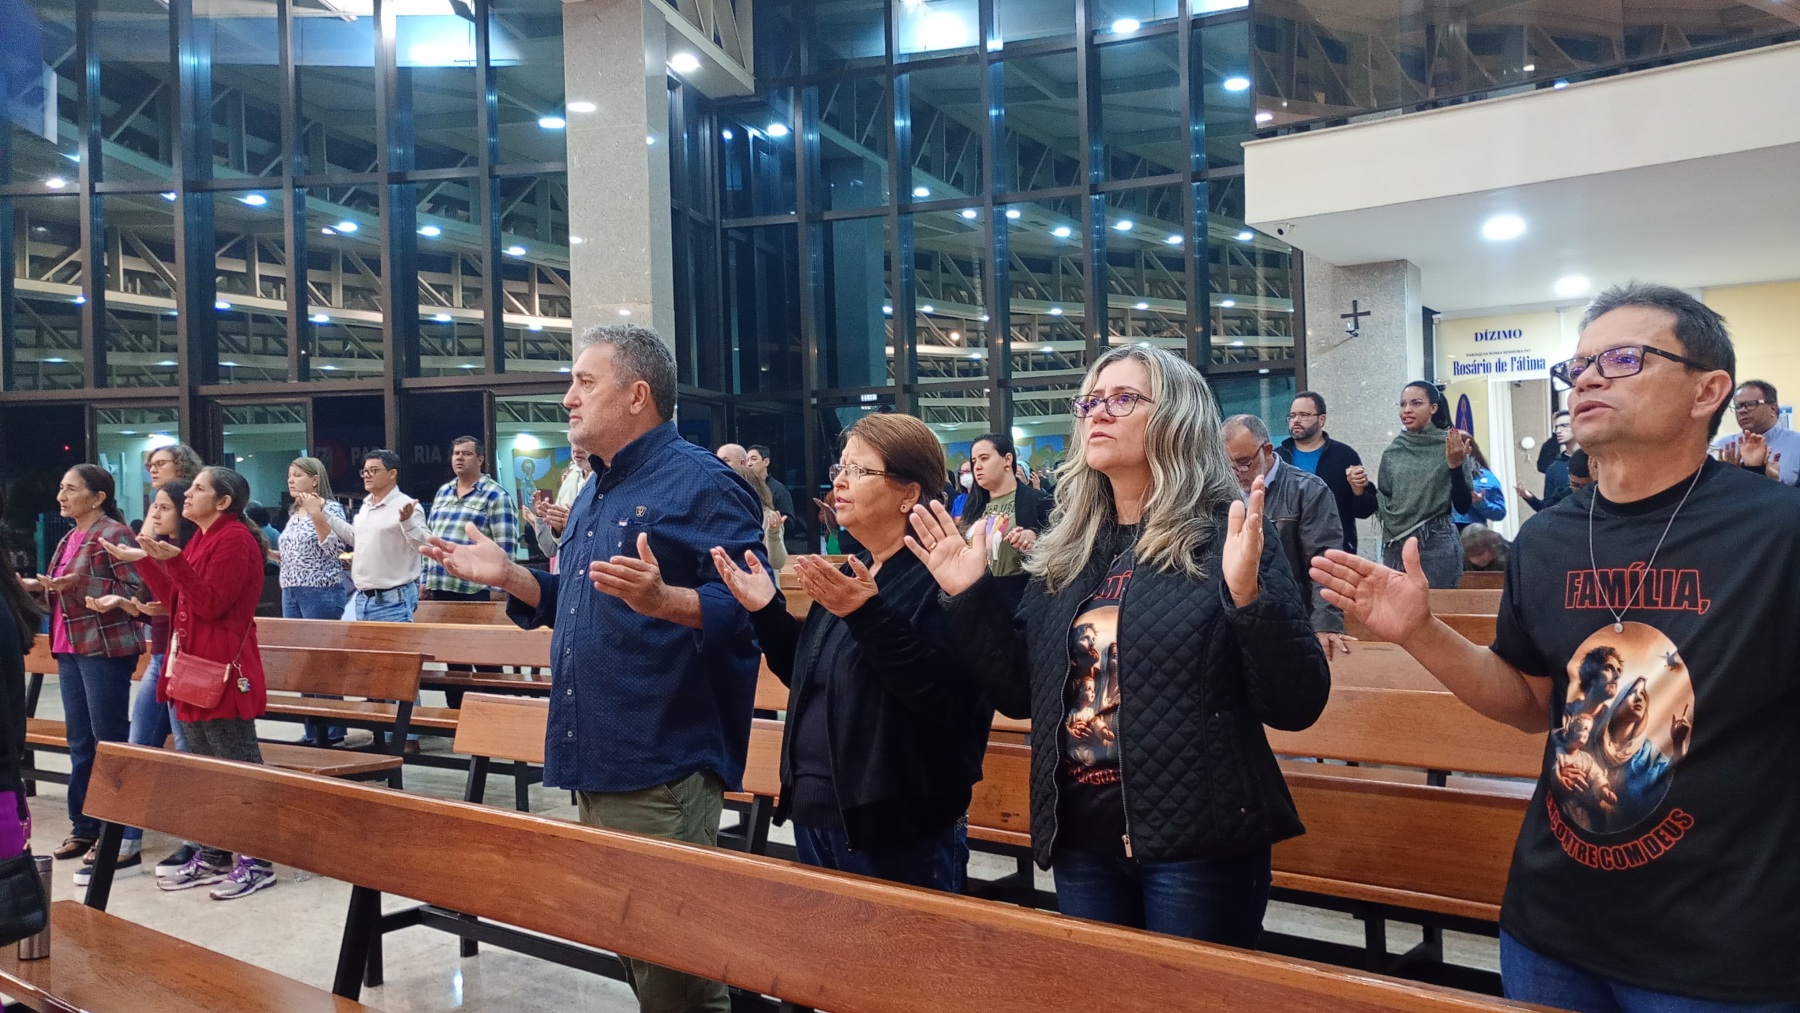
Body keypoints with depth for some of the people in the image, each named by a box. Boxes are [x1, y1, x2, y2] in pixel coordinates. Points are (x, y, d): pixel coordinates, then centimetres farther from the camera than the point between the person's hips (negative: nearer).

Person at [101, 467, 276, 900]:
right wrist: (142, 561, 12)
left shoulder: (235, 539, -12)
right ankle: (212, 856, 22)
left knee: (240, 766, -5)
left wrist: (174, 561, -27)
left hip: (224, 670, -10)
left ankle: (257, 863, 0)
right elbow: (176, 601, 16)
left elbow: (210, 604, -19)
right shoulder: (202, 539, 17)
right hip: (196, 667, 10)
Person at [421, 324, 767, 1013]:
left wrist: (662, 599, -36)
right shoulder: (595, 492, 17)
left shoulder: (701, 483, -12)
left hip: (662, 769, -9)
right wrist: (510, 578, 13)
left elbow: (751, 605, -22)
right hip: (595, 764, 10)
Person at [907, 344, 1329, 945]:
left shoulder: (1227, 535, -8)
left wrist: (1249, 596, -28)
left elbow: (1297, 707, -13)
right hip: (1081, 838, 5)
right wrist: (969, 596, 0)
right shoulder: (1065, 549, 8)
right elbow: (1019, 694, 10)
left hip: (1197, 840, -5)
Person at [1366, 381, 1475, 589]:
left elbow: (1463, 506, -6)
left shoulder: (1451, 445, -3)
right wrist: (1365, 488, -3)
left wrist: (1455, 465, -17)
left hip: (1436, 545, -3)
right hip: (1395, 547, 4)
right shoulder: (1392, 452, 7)